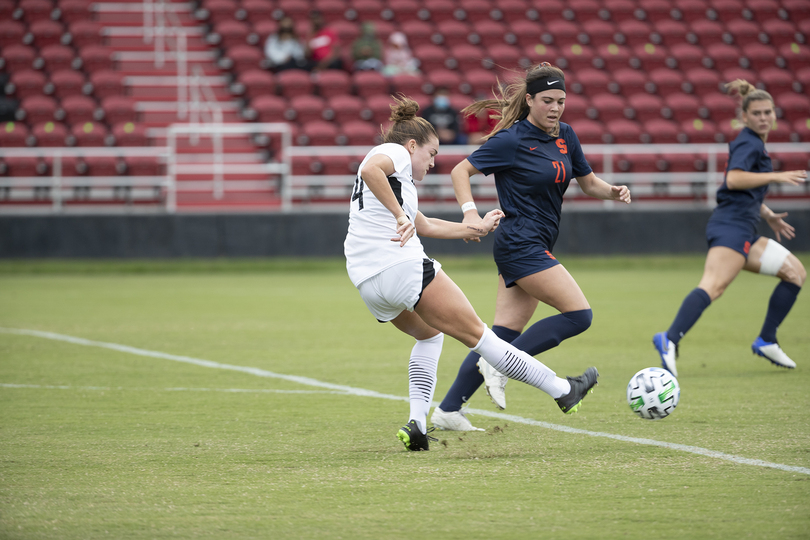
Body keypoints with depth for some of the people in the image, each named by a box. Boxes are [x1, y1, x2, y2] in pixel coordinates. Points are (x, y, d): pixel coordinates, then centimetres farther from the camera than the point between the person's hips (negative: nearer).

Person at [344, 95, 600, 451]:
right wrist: (401, 216, -22)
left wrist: (476, 228, 39)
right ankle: (563, 390, 4)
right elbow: (370, 169, -23)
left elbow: (425, 226, 35)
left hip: (367, 284, 9)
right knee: (476, 334, -3)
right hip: (402, 266, -9)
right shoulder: (394, 152, 2)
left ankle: (416, 422, 12)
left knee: (430, 334, 30)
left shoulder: (393, 174, 28)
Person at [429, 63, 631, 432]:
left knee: (506, 333, 5)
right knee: (579, 315, -15)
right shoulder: (512, 141, -12)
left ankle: (448, 409, 6)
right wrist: (470, 212, -22)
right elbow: (460, 171, -7)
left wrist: (613, 191, -3)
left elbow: (589, 183, 18)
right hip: (520, 244, -8)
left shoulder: (565, 136, 9)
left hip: (535, 248, 8)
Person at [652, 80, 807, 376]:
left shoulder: (754, 144, 25)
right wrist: (776, 176, -20)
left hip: (744, 233, 10)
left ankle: (766, 341, 11)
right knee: (714, 285, -29)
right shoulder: (748, 144, -5)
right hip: (731, 226, -10)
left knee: (795, 272, 13)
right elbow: (734, 179, -23)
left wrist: (768, 215, 27)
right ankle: (670, 340, -45)